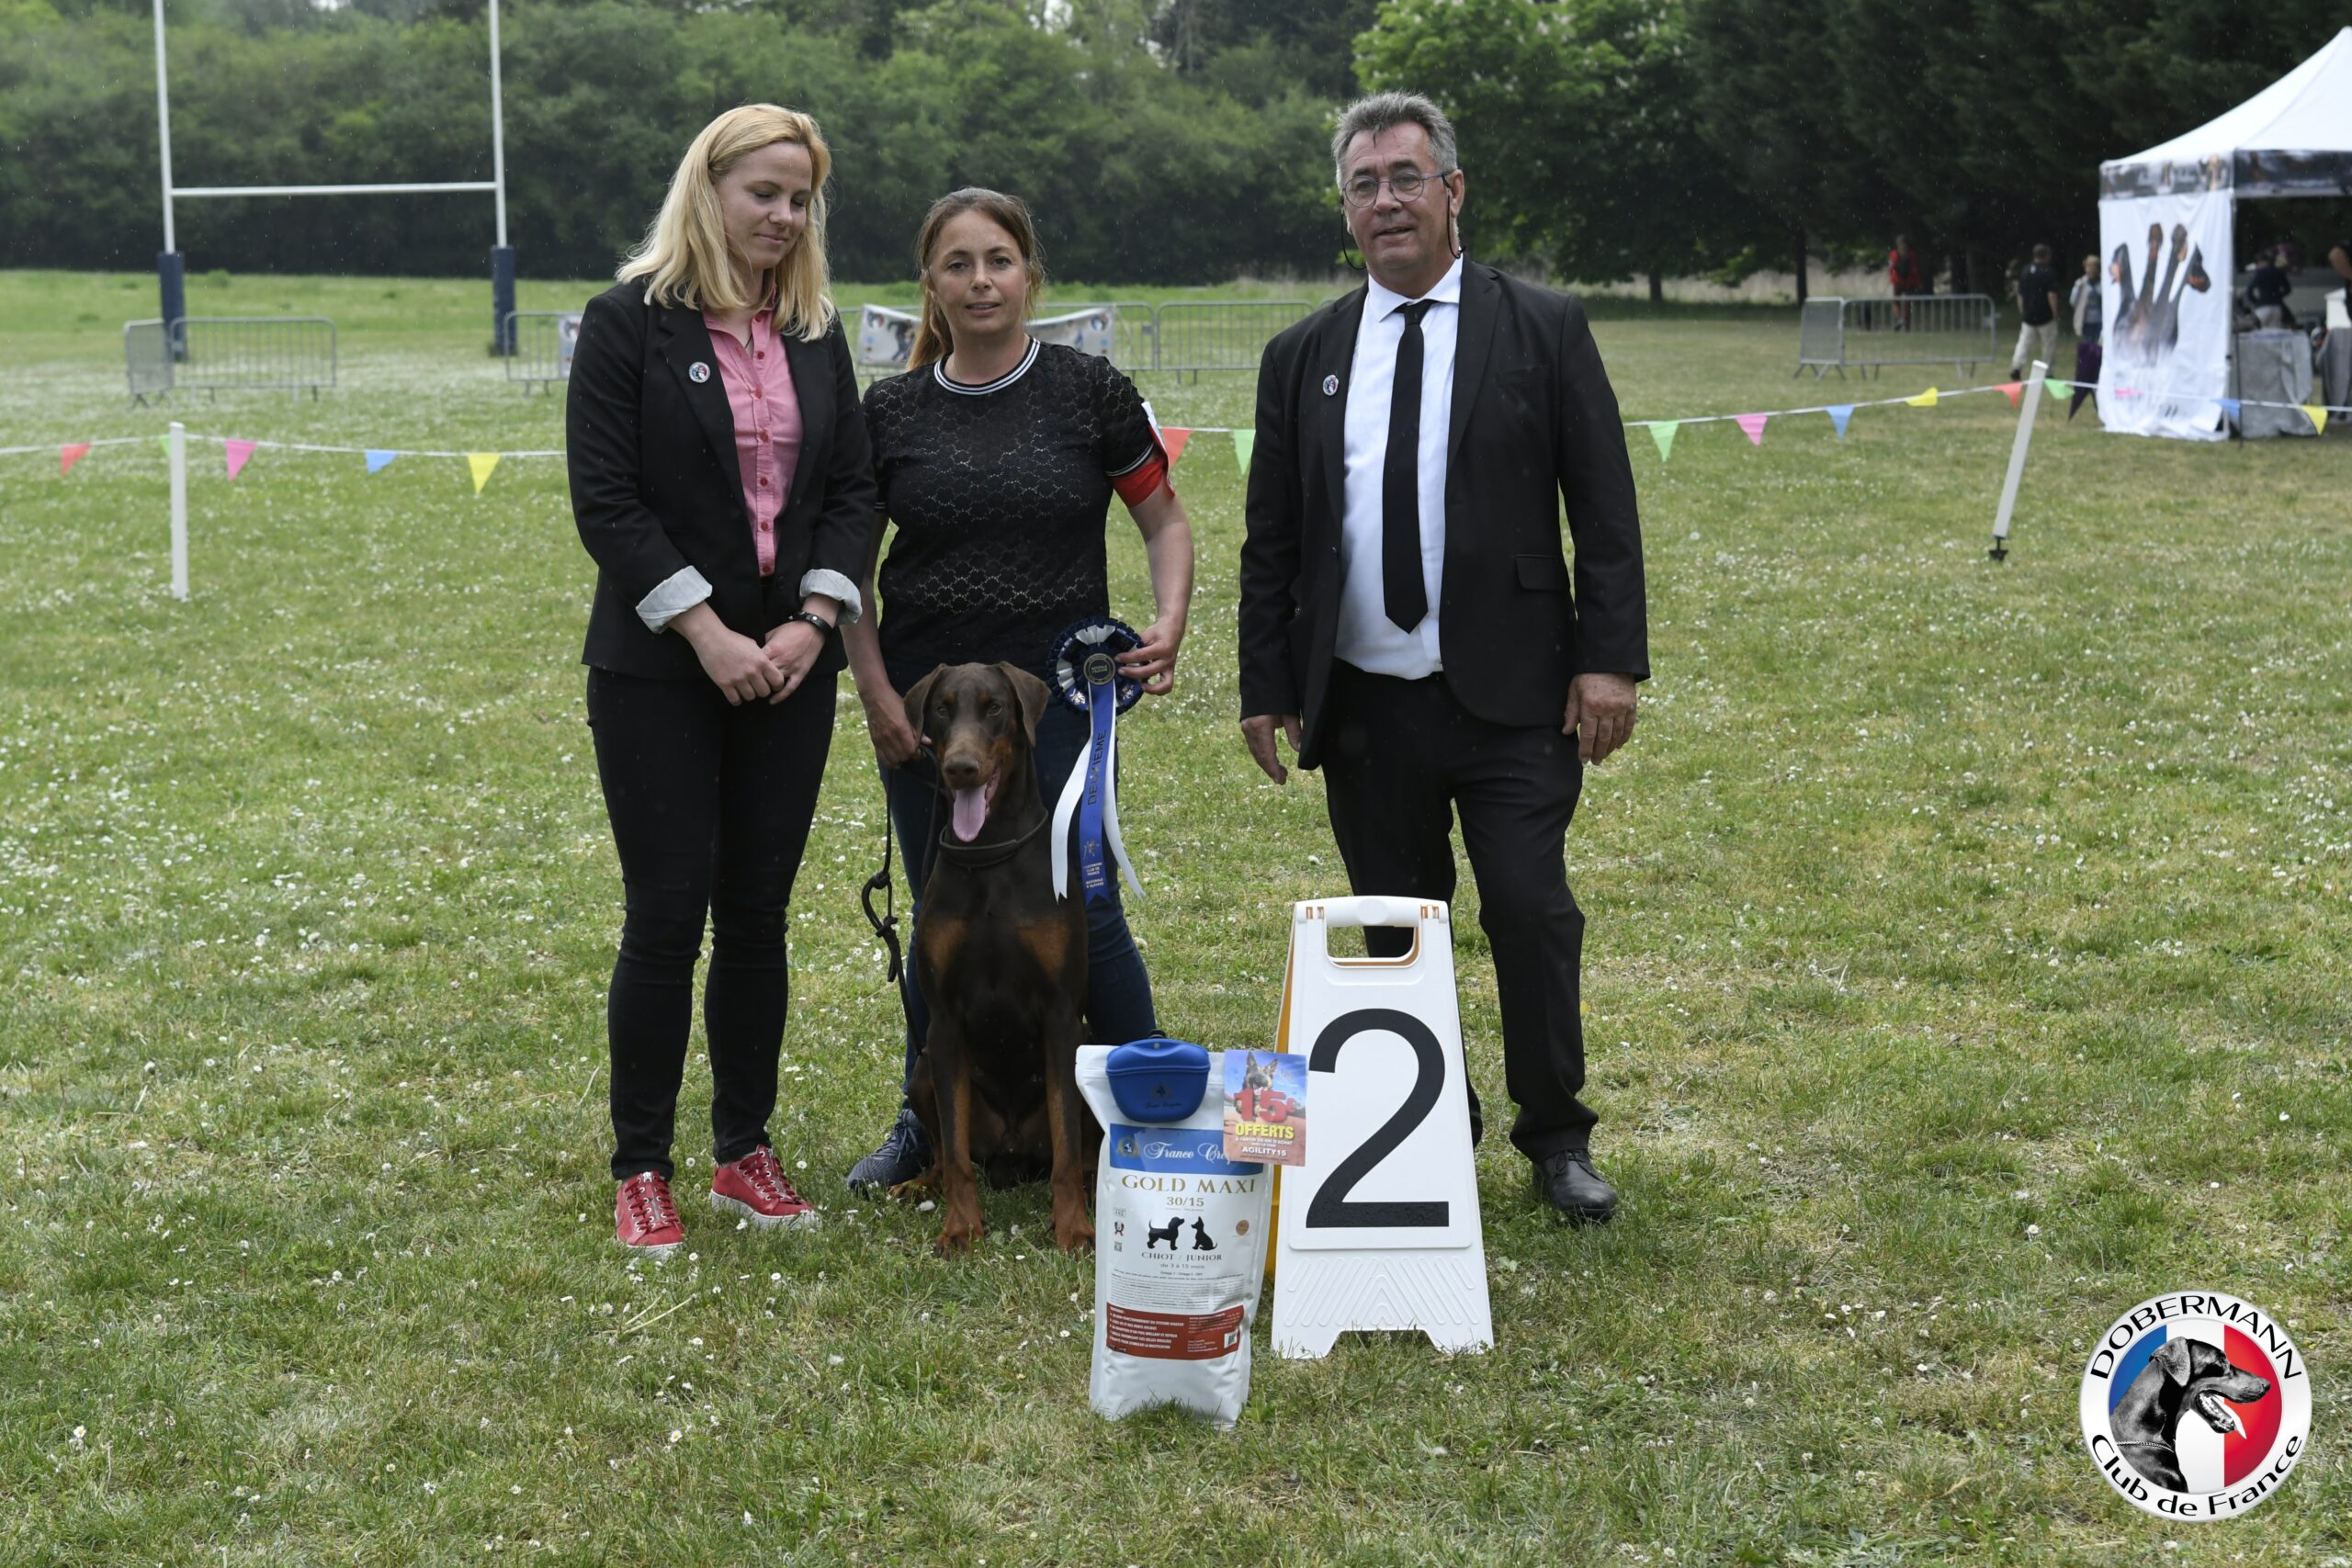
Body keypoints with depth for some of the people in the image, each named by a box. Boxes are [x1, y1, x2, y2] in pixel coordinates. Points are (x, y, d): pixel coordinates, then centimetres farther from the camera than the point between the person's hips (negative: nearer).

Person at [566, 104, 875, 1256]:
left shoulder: (815, 332, 10)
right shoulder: (630, 322, -5)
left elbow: (851, 488, 10)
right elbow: (606, 500, -10)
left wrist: (814, 619, -6)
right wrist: (708, 633, -15)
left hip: (788, 666, 5)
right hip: (660, 671, -4)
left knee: (758, 913, 8)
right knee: (668, 915, -3)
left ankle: (744, 1151, 19)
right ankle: (641, 1170, 9)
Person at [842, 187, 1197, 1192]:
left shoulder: (1089, 392, -1)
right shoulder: (892, 411, 4)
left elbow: (1165, 521, 6)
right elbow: (849, 565, 8)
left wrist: (1167, 629, -10)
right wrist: (876, 693, -1)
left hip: (1058, 694, -2)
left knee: (1082, 909, -7)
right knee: (942, 920, 10)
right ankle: (927, 1120, 26)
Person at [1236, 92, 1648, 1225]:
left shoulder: (1543, 328, 2)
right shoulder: (1302, 356, 10)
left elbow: (1604, 508, 0)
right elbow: (1271, 538, 12)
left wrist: (1608, 657, -8)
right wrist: (1266, 686, 6)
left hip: (1510, 695, -3)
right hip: (1362, 704, 3)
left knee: (1531, 910, -6)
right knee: (1395, 931, 9)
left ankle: (1556, 1138, 12)